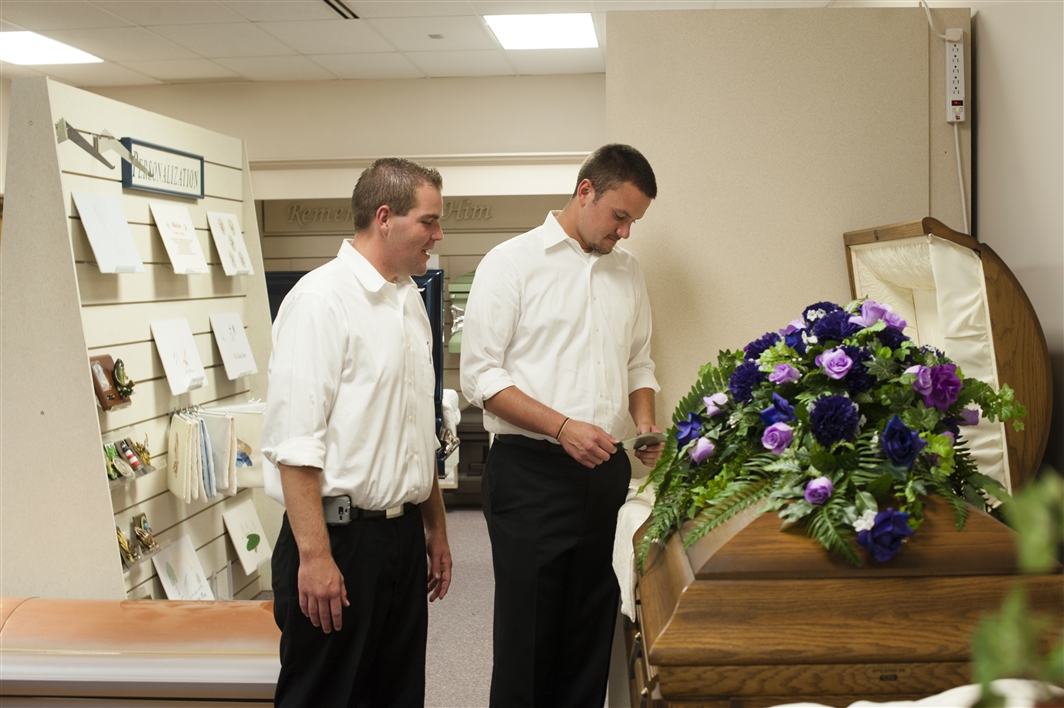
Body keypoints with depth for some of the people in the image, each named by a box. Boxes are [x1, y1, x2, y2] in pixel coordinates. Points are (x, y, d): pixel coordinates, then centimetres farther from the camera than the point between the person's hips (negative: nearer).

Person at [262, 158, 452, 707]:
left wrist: (435, 528, 21)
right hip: (339, 537, -8)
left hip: (403, 534, 8)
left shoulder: (409, 301, 14)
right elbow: (294, 440, -19)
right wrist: (315, 556, -21)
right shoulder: (321, 300, -13)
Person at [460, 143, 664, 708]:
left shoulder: (626, 270, 14)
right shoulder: (512, 262, -5)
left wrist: (645, 423, 3)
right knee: (528, 631, 2)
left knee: (591, 627, 12)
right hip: (532, 472, -5)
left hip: (605, 472, 6)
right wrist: (562, 426, -19)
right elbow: (480, 374, -10)